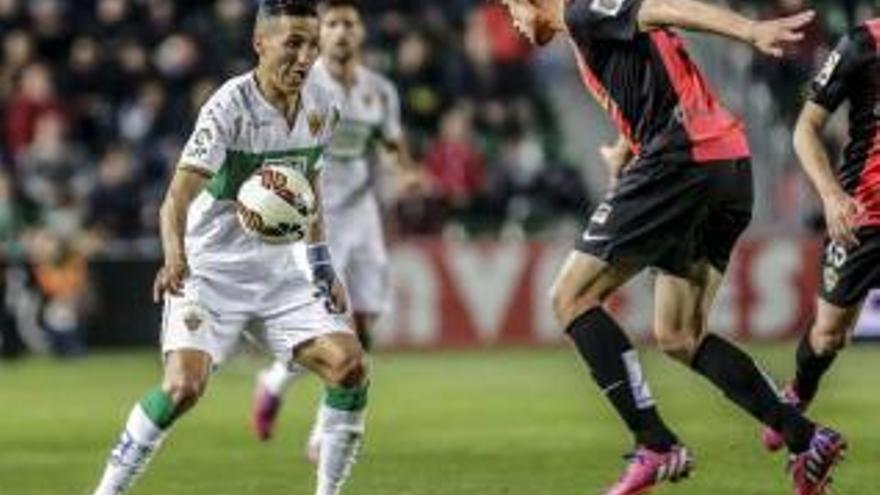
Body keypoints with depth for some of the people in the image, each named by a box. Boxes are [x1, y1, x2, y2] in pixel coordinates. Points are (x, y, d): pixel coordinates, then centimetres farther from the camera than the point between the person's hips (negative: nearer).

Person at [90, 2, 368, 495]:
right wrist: (175, 257, -49)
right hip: (211, 269, -5)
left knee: (351, 365, -11)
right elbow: (179, 195, -30)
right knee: (185, 385, -23)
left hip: (280, 269, 6)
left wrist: (323, 266, 16)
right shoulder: (230, 107, -20)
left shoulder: (322, 107, 0)